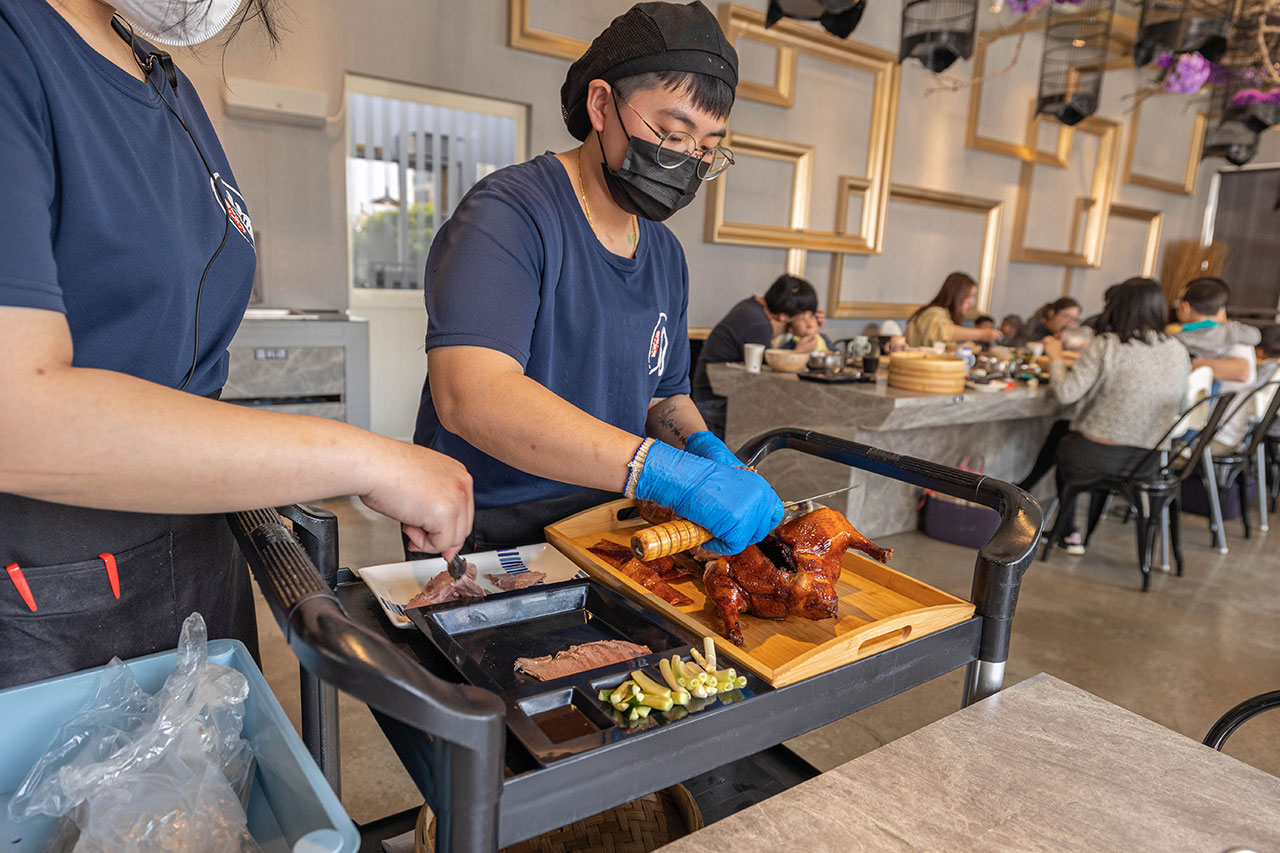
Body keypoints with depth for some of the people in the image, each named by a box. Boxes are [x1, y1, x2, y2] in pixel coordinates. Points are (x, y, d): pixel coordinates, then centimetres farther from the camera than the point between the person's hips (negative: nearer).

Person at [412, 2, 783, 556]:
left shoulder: (666, 255, 11)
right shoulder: (510, 213, -15)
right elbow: (468, 395, -30)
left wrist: (703, 447, -5)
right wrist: (674, 473, -35)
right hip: (490, 545, -5)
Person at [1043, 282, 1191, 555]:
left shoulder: (1108, 345, -16)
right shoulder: (1179, 352, -1)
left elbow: (1066, 392, -17)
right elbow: (1177, 406, 11)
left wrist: (1055, 357, 0)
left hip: (1097, 459, -5)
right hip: (1149, 462, 5)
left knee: (1064, 444, 29)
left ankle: (1069, 534, 35)